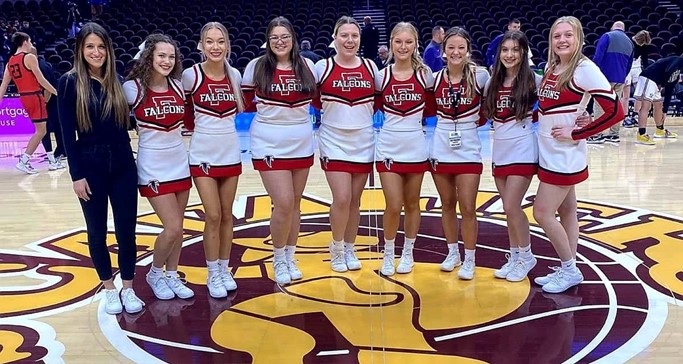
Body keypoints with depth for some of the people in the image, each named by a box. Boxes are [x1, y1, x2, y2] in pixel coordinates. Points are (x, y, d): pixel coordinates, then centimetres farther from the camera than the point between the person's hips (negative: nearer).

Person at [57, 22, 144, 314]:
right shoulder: (70, 82, -4)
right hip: (90, 166, -2)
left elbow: (126, 122, 10)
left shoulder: (117, 81, 5)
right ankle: (109, 289, 25)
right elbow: (67, 132, -6)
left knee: (126, 230, 7)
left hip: (123, 164, 3)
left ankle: (128, 289, 22)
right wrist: (76, 174, -10)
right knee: (97, 231, 9)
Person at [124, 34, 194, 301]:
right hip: (153, 167, -5)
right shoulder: (133, 88, -12)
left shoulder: (177, 86, 2)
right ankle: (155, 274, 18)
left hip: (180, 163, 5)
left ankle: (172, 276, 27)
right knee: (173, 228, -7)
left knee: (177, 227, 10)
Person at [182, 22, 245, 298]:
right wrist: (201, 125, -2)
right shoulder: (191, 75, -10)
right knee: (213, 216, -2)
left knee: (227, 215, 10)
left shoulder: (235, 75, -1)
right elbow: (184, 110, 3)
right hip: (203, 155, -3)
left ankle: (224, 270, 24)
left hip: (230, 153, 3)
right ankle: (213, 274, 14)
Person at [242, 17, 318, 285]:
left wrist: (297, 112, 4)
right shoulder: (256, 67, -6)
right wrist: (268, 110, -4)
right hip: (269, 145, -3)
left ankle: (290, 258, 28)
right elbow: (245, 101, 5)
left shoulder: (307, 66, 1)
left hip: (302, 144, 4)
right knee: (283, 203, -9)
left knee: (295, 204, 12)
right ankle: (278, 260, 13)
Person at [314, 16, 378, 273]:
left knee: (355, 200, 9)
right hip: (334, 143, -3)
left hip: (364, 143, 3)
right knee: (342, 199, -10)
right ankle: (336, 249, 13)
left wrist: (365, 113, 1)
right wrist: (328, 110, -7)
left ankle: (349, 249, 25)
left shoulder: (370, 67, 3)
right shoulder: (323, 67, -5)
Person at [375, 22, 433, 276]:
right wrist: (393, 118, -2)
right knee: (393, 206, -2)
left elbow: (431, 107, 10)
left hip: (415, 148, 1)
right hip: (388, 148, -1)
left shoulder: (425, 74, -1)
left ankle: (408, 253, 28)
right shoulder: (382, 76, -1)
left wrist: (419, 117, -2)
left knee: (412, 204, 11)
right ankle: (388, 254, 18)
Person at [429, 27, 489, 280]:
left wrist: (480, 119, -2)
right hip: (440, 149, 3)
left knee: (467, 208, -2)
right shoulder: (435, 78, 1)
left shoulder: (480, 76, -7)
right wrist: (443, 121, 3)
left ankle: (469, 261, 12)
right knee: (447, 204, 12)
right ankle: (452, 253, 28)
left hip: (468, 150, -3)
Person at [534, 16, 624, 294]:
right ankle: (568, 270, 24)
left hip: (566, 156, -8)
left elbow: (615, 111, -20)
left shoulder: (585, 69, -15)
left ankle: (569, 269, 12)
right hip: (549, 153, 8)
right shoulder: (552, 69, 8)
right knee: (566, 211, 14)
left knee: (542, 212, -5)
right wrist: (536, 116, -1)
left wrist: (576, 133, -18)